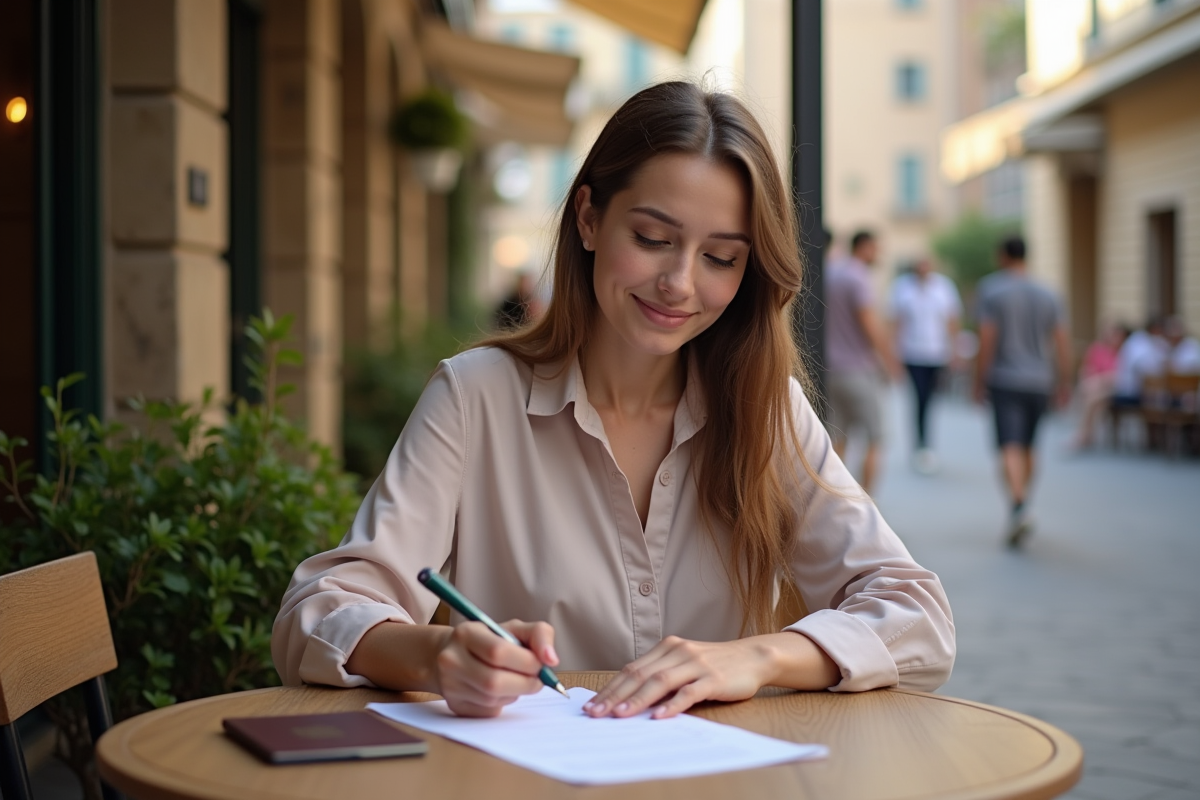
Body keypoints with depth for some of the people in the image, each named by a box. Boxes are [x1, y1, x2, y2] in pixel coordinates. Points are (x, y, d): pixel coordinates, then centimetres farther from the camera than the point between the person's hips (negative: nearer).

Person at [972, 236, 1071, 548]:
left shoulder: (992, 291, -6)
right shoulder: (1047, 295, 7)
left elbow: (986, 340, -11)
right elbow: (1062, 343, 4)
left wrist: (979, 382, -4)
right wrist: (1064, 383, 11)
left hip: (1005, 381, -4)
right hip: (1039, 382, 5)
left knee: (1010, 447, -11)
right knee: (1027, 446, 17)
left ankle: (1020, 506, -30)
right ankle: (1019, 510, 26)